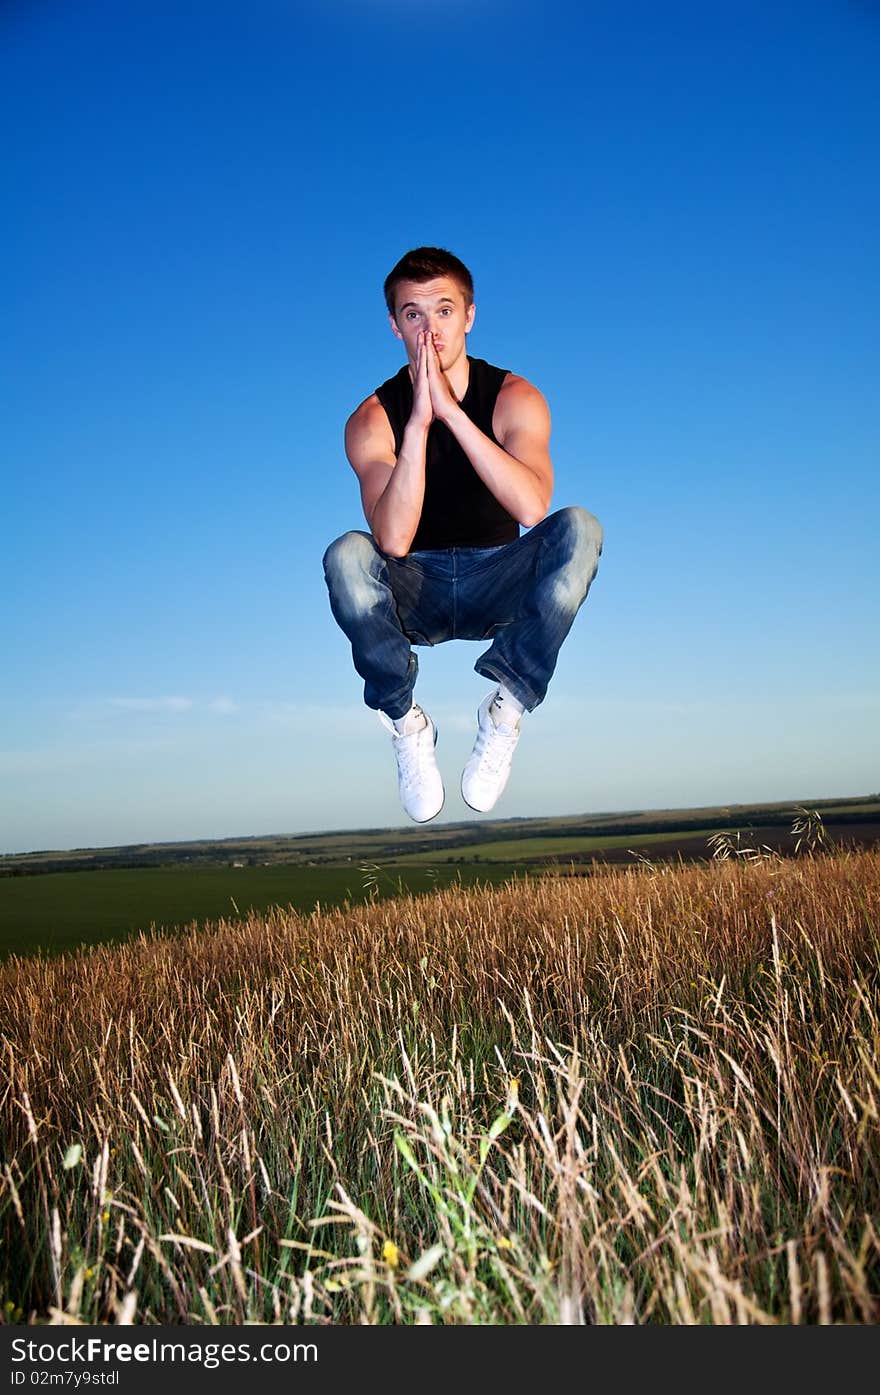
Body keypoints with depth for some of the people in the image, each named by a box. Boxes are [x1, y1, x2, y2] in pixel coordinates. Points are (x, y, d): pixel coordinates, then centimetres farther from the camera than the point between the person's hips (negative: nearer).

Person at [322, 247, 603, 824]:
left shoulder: (514, 397, -8)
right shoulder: (373, 419, -10)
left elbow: (532, 507, -29)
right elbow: (393, 541, -27)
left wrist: (450, 411, -31)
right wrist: (419, 421, -32)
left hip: (496, 586, 1)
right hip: (414, 594, 0)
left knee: (578, 528, -28)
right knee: (346, 555, -33)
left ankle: (505, 711, -20)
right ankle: (406, 723, -13)